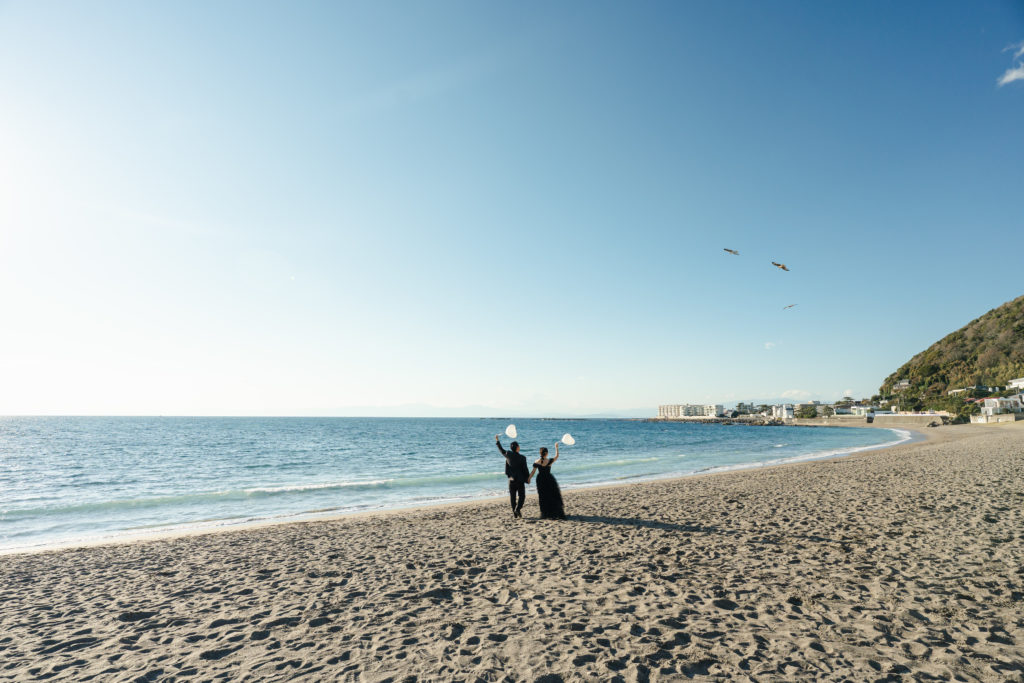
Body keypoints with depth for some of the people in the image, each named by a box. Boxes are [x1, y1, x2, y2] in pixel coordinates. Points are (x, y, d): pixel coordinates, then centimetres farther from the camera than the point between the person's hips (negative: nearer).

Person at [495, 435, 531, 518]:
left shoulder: (508, 455, -5)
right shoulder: (522, 457, -13)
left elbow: (501, 450, 12)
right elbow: (525, 469, -9)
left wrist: (497, 441, 24)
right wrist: (528, 478, 5)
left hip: (511, 479, 3)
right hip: (520, 479, -3)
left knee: (513, 496, 11)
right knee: (522, 496, 8)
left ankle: (514, 513, 13)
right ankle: (517, 509, -10)